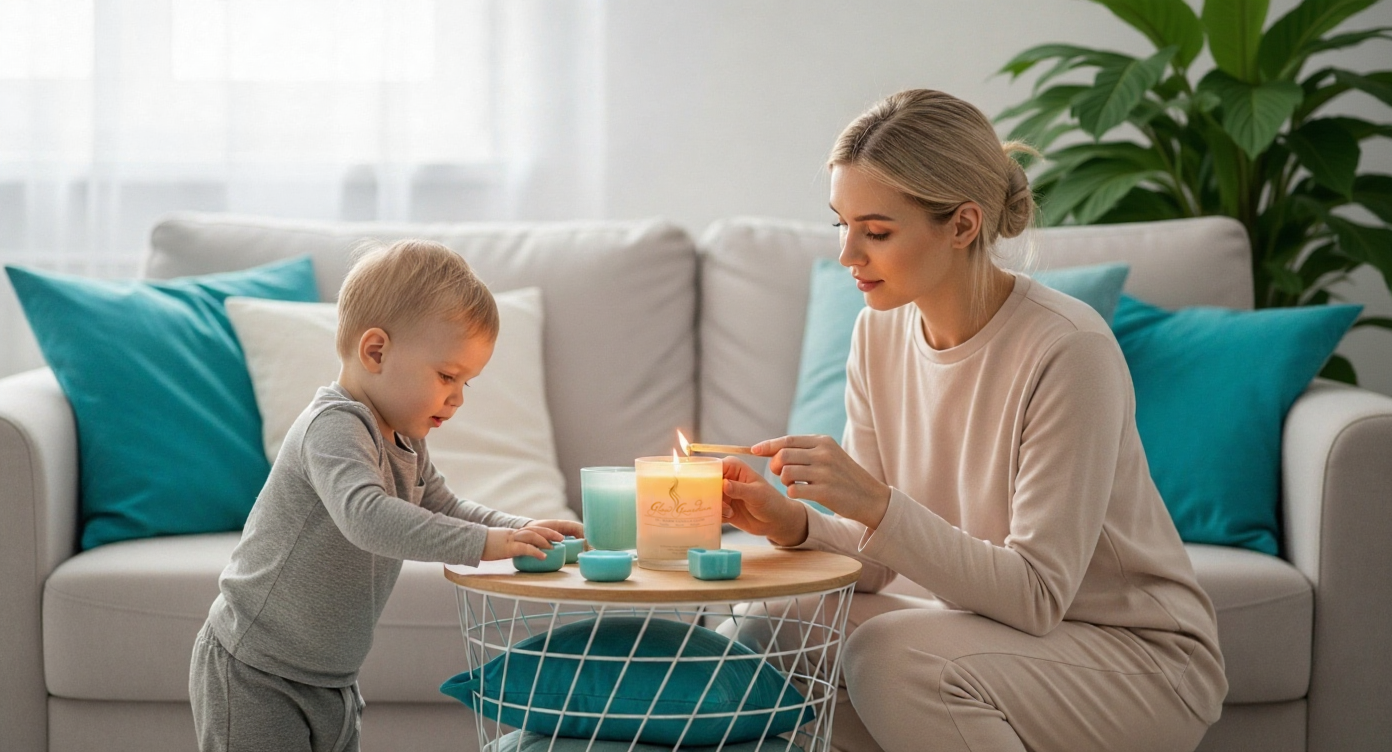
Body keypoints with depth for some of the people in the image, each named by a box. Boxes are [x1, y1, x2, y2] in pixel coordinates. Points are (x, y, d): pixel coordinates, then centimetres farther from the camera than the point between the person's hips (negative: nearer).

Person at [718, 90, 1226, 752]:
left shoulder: (1068, 349, -23)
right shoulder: (879, 334, 0)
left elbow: (1036, 594, -24)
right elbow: (877, 562, 0)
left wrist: (878, 505, -33)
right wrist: (794, 524, -20)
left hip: (1140, 658, -6)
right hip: (998, 625, 6)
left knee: (892, 655, -30)